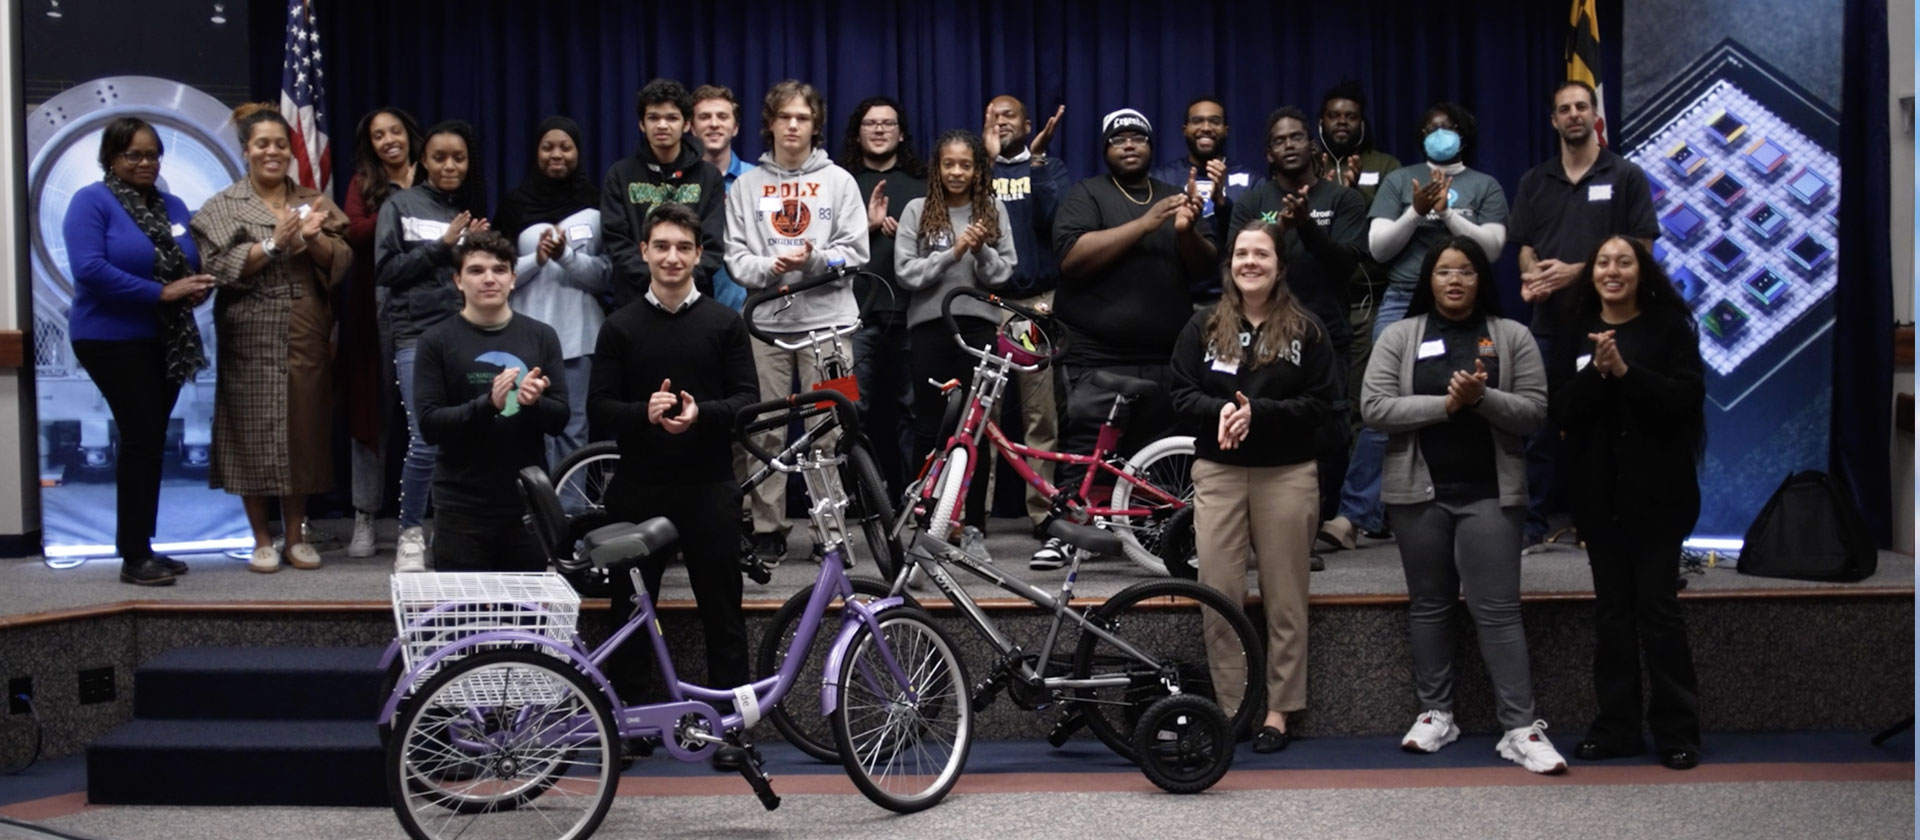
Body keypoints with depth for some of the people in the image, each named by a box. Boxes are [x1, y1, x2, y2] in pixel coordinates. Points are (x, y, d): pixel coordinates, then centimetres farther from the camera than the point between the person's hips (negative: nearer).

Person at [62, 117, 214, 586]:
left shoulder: (172, 206, 12)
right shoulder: (92, 201, -8)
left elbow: (192, 266, 16)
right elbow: (89, 269, -21)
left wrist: (197, 288, -9)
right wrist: (161, 293, -23)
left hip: (166, 342, 7)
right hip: (114, 340, -7)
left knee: (149, 441, 10)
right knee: (141, 438, -11)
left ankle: (143, 548, 17)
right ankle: (134, 558, -6)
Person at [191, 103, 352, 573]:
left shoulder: (313, 201, 11)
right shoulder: (223, 207, 2)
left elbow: (341, 262, 4)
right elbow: (219, 269, -9)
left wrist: (312, 237, -14)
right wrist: (273, 243, -17)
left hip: (306, 336, 3)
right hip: (251, 337, -2)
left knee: (303, 430, 5)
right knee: (254, 432, -1)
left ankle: (296, 535, 16)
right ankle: (261, 539, 10)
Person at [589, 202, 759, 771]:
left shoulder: (724, 323, 5)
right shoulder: (621, 328, 7)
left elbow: (748, 399, 0)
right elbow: (599, 408, 2)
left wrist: (700, 413, -18)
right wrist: (645, 412, -18)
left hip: (709, 488, -1)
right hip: (639, 489, 1)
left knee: (723, 610, 3)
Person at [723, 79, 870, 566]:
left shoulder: (838, 181, 7)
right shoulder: (747, 185, 11)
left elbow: (855, 252, 2)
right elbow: (735, 257, 6)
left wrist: (814, 259, -15)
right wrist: (771, 266, -13)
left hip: (826, 321, -1)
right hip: (766, 323, 1)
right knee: (764, 430, 2)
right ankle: (767, 529, 9)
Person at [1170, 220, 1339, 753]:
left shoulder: (1307, 331, 2)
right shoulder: (1203, 327, 8)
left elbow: (1321, 403, -4)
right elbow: (1181, 395, 4)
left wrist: (1257, 413, -16)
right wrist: (1219, 410, -16)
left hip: (1287, 474, -1)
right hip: (1217, 473, 2)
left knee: (1284, 598, 3)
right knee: (1218, 594, -1)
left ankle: (1278, 710, 13)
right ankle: (1226, 706, 8)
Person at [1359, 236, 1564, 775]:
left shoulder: (1512, 338, 5)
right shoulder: (1399, 337, 5)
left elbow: (1535, 411, -1)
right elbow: (1374, 407, -5)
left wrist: (1482, 397, -18)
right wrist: (1444, 404, -14)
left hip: (1489, 494, -1)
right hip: (1419, 491, 1)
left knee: (1498, 610, -5)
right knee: (1429, 605, 10)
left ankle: (1521, 728, -4)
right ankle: (1435, 714, 22)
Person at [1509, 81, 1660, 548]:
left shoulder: (1626, 177, 3)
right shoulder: (1534, 182, 14)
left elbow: (1640, 248, -3)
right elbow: (1525, 246, 13)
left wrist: (1576, 271, -13)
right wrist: (1530, 274, -10)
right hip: (1548, 321, 3)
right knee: (1539, 426, 3)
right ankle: (1531, 523, 9)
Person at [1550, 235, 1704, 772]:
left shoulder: (1670, 326, -1)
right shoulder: (1575, 333, 7)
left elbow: (1688, 396, -12)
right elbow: (1562, 411, -2)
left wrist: (1625, 370, -22)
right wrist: (1597, 371, -18)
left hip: (1657, 491, -3)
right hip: (1599, 494, 3)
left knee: (1658, 606, -4)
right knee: (1612, 610, 8)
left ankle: (1677, 730, 5)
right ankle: (1617, 726, 14)